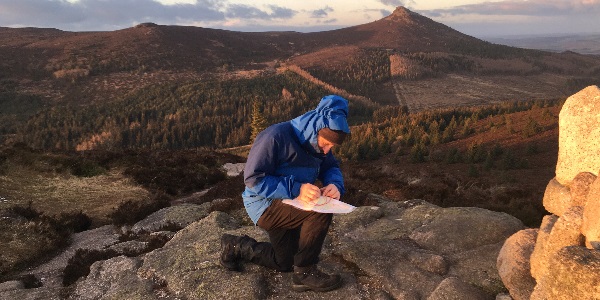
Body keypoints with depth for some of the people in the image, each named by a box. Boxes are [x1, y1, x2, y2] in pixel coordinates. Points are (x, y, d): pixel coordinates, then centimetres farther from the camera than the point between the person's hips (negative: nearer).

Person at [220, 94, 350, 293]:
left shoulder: (317, 142, -5)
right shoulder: (275, 137, -28)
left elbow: (331, 167, 5)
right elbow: (253, 179, -30)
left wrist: (335, 184, -20)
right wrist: (296, 189, -39)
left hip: (288, 204, 8)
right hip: (265, 203, -8)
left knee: (285, 264, 19)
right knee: (320, 213, -30)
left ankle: (237, 247, 33)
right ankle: (305, 273, -12)